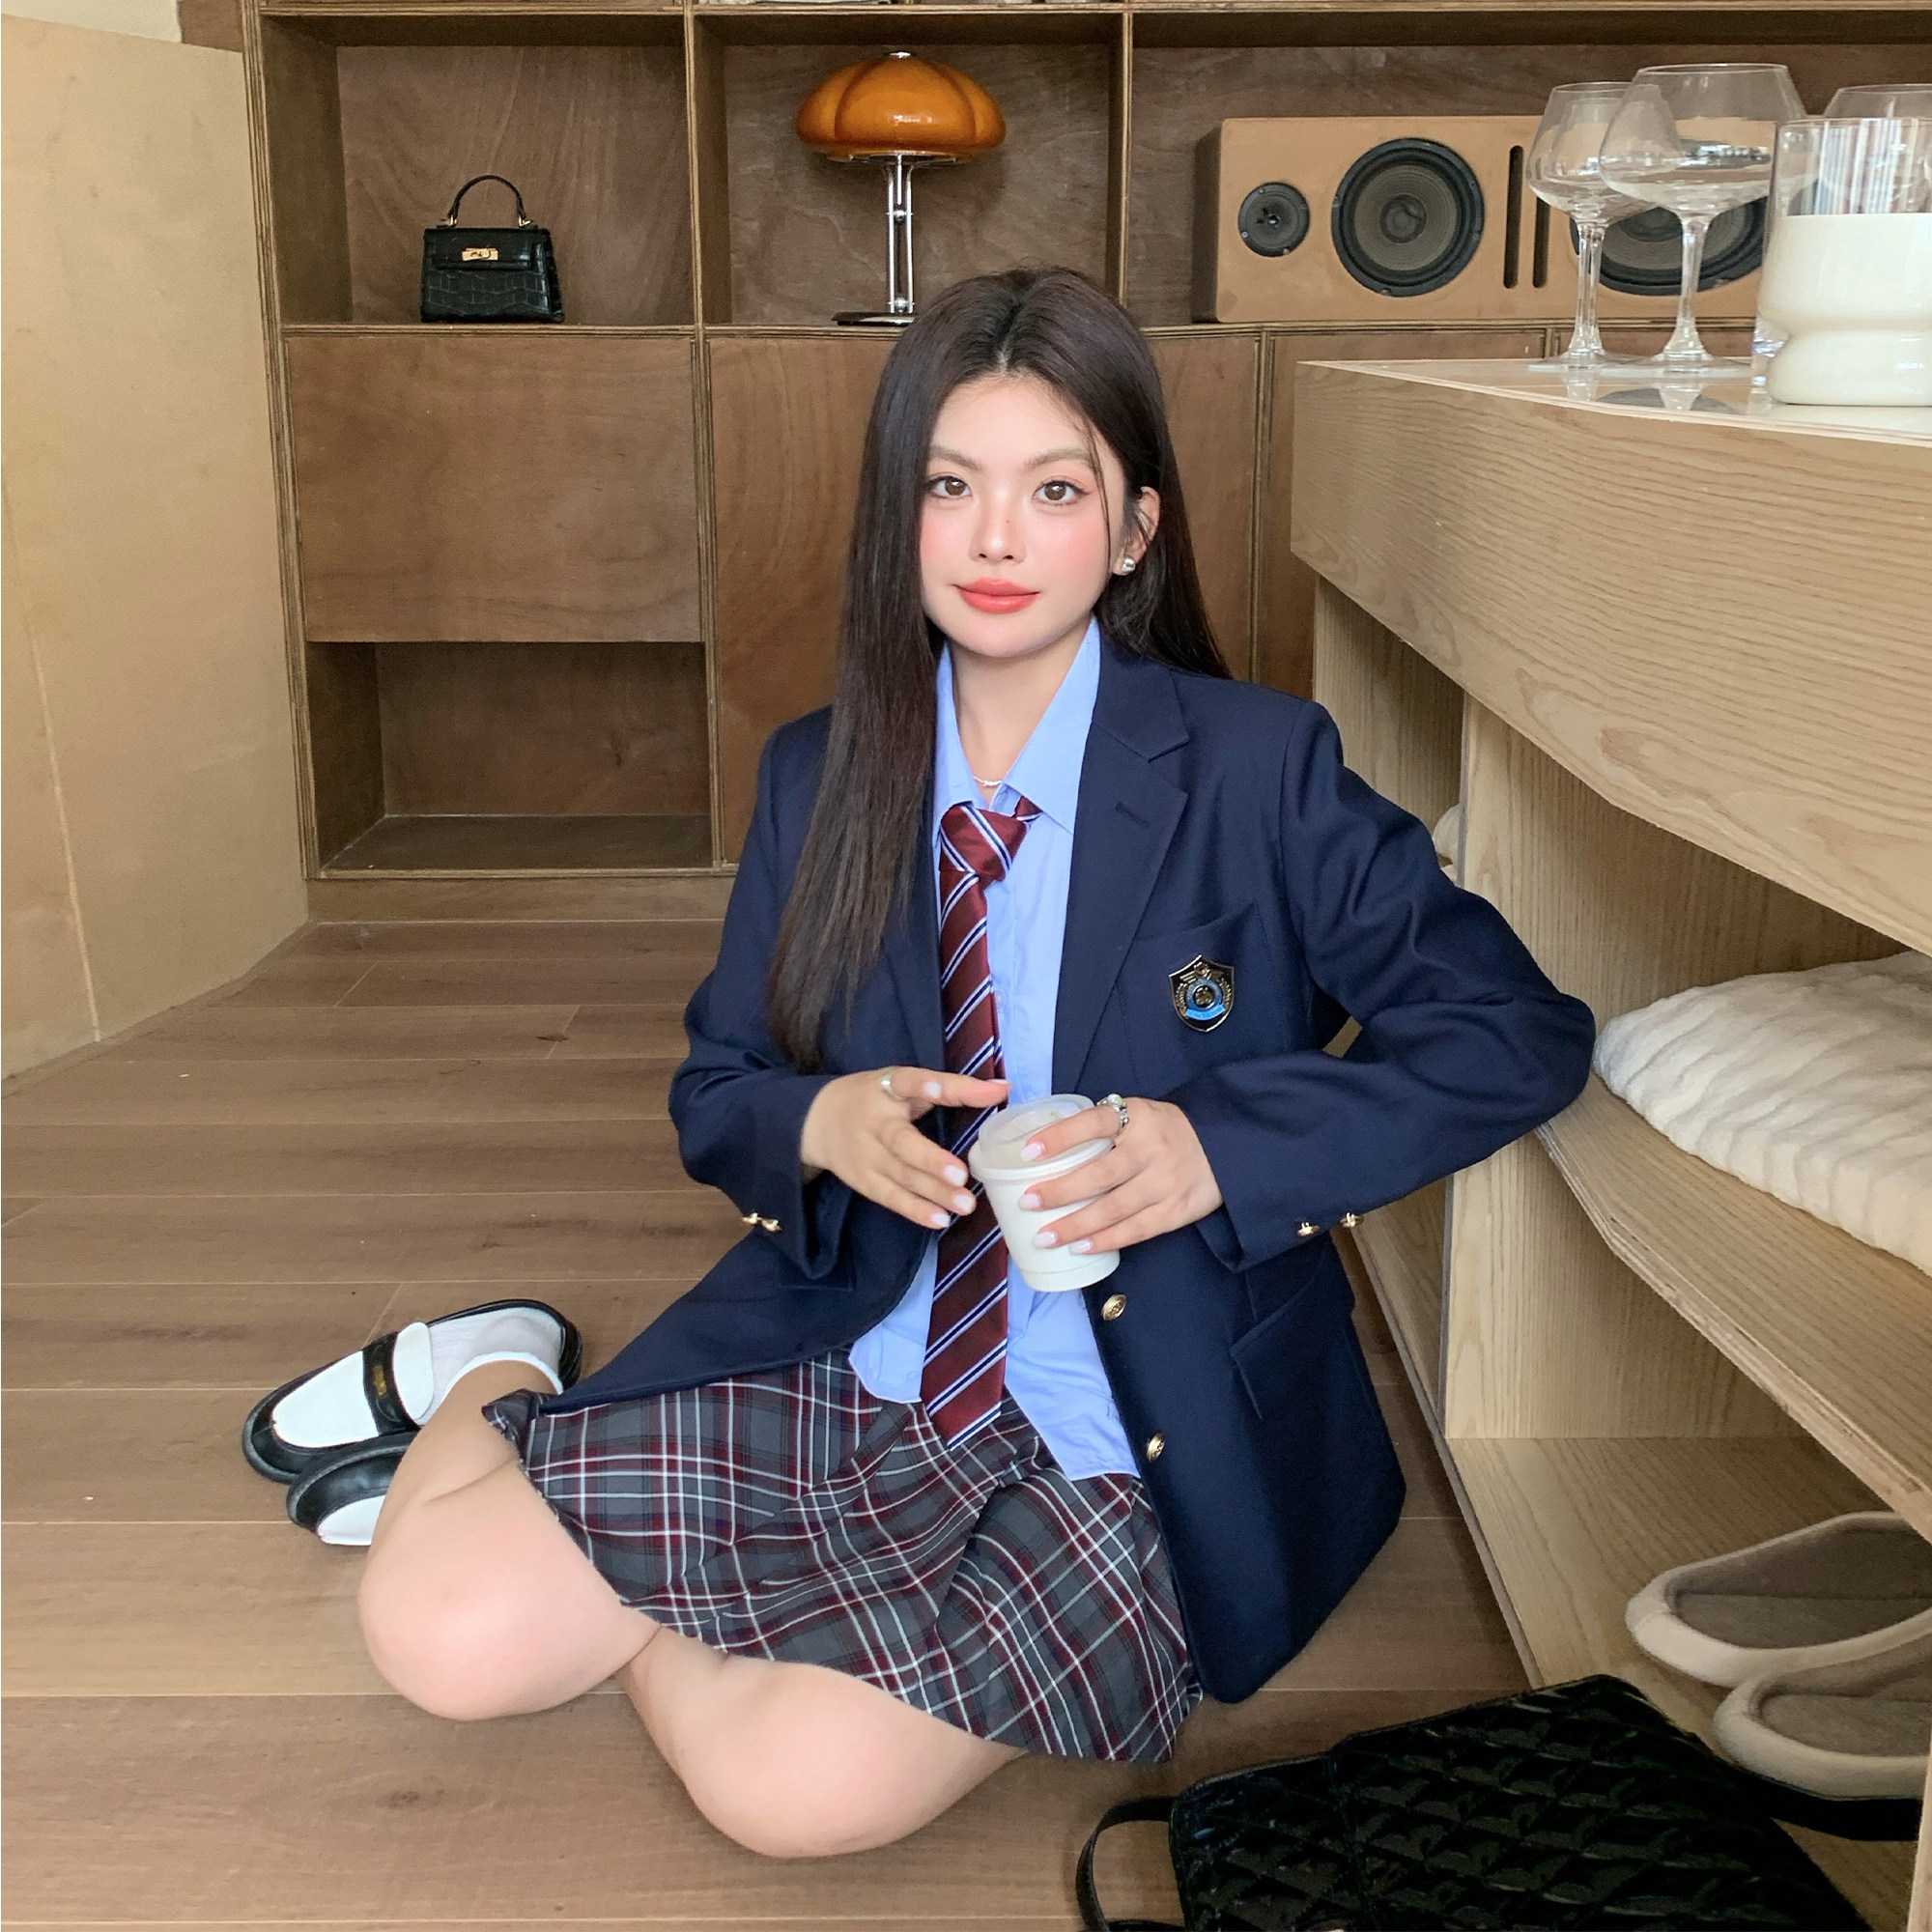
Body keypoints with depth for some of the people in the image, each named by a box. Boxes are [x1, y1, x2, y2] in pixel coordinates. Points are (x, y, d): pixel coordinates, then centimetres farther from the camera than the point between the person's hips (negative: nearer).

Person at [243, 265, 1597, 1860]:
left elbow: (1518, 1036, -10)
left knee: (799, 1779, -26)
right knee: (439, 1633, -15)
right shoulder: (817, 777, 2)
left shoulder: (1258, 769, -10)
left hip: (1112, 1447, -2)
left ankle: (633, 1604, 6)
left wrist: (1218, 1141, -22)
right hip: (827, 1366, 3)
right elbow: (716, 1096, 9)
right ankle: (494, 1385, 18)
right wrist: (825, 1122, -16)